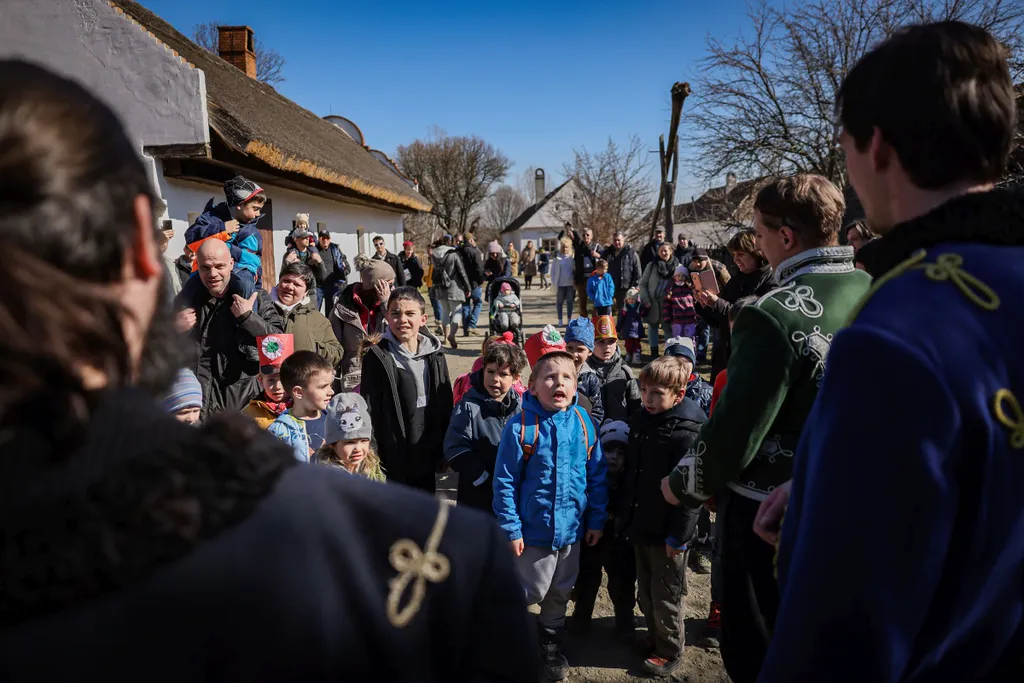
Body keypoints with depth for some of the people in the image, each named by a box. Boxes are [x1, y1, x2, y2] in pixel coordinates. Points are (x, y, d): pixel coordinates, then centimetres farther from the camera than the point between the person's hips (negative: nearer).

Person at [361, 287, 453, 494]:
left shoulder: (435, 354, 4)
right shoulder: (378, 358, -9)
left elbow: (446, 403, 10)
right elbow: (369, 409, -9)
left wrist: (445, 447, 9)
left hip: (427, 453, 5)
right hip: (393, 456, -4)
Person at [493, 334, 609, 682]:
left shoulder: (583, 423, -6)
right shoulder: (520, 427, -17)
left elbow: (597, 476, 2)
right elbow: (505, 482, -13)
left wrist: (597, 519, 3)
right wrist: (511, 529, -13)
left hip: (571, 529, 4)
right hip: (533, 530, -4)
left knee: (560, 592, 22)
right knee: (526, 593, 13)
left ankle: (550, 643, 44)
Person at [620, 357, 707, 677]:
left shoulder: (689, 431, -21)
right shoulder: (641, 418, 4)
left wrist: (679, 535, -21)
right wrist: (625, 514, 14)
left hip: (667, 532, -7)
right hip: (641, 526, 7)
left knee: (665, 596, 10)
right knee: (645, 592, 21)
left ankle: (670, 651, 30)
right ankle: (655, 639, 40)